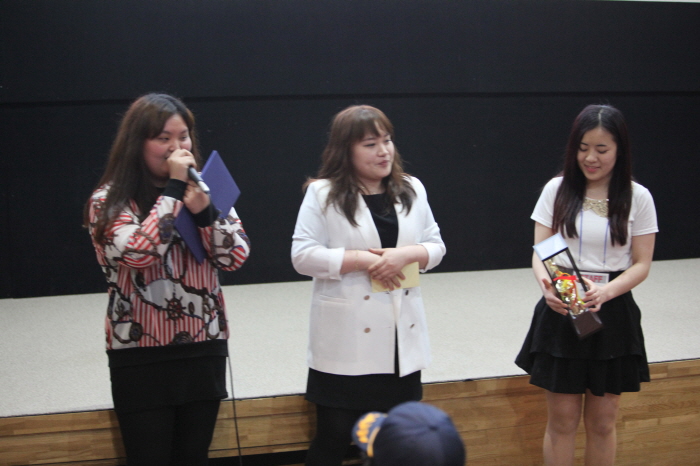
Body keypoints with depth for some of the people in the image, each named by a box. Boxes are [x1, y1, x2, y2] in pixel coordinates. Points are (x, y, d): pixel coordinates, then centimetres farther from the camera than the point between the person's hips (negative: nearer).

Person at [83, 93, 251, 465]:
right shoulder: (109, 200, -6)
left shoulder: (204, 190, 7)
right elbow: (138, 252, -23)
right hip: (141, 357, -4)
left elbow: (236, 257, 0)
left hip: (204, 349, 4)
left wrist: (203, 210, -16)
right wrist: (173, 189, -17)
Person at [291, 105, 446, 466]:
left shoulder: (412, 190, 8)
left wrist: (405, 254, -13)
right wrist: (362, 260, -18)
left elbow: (435, 246, 9)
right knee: (334, 437, 5)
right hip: (347, 339, -4)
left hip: (402, 334, 4)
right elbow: (303, 256, -10)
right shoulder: (323, 194, -5)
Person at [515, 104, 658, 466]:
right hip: (561, 314, 0)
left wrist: (605, 291, -22)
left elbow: (642, 264, -2)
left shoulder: (638, 198, -2)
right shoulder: (557, 190, -1)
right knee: (561, 422, 6)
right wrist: (547, 286, -24)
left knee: (602, 423, 11)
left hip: (612, 315, 0)